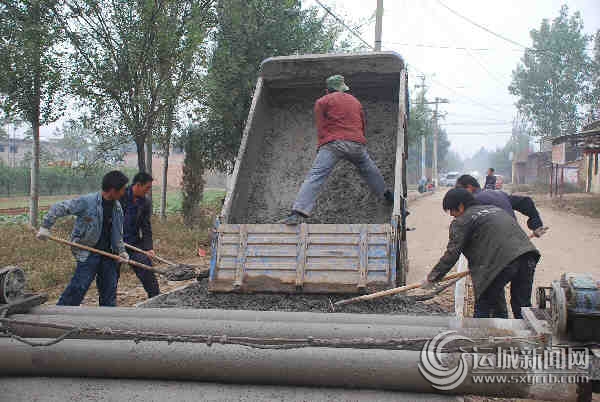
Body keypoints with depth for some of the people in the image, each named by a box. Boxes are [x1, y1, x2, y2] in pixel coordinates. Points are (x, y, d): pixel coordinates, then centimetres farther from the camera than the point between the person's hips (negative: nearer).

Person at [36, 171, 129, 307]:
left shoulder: (117, 207, 6)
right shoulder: (87, 201, -16)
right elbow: (58, 208, -11)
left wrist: (121, 250, 8)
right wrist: (45, 227, -14)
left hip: (108, 253, 6)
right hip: (88, 253, -6)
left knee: (110, 288, 11)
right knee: (79, 286, -9)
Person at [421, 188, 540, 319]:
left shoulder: (461, 222, 5)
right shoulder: (494, 208, 29)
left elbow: (452, 254, 0)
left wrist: (432, 278, 7)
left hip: (503, 261, -7)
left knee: (484, 306, 9)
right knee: (522, 305, 14)